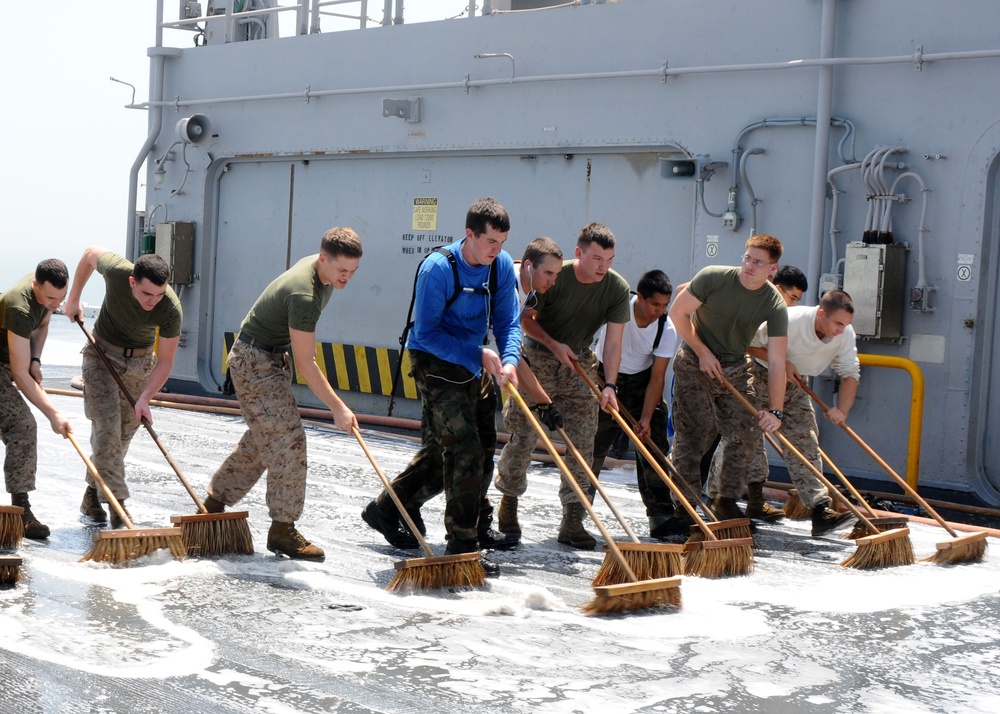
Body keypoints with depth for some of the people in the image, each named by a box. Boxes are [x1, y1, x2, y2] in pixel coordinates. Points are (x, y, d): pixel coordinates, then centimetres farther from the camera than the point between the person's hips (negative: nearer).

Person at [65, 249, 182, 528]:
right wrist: (73, 299, 1)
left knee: (124, 434, 4)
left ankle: (92, 495, 21)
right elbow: (90, 253, -5)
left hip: (140, 362, 1)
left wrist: (145, 397, -30)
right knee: (107, 428, -14)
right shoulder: (116, 270, -30)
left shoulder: (171, 310, -29)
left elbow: (165, 361, -19)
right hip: (102, 354, -1)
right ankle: (117, 504, -18)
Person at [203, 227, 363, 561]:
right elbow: (305, 364, -28)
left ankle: (213, 504, 26)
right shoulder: (304, 295, -31)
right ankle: (282, 529, -4)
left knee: (260, 441, 15)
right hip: (254, 361, -10)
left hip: (273, 357, 10)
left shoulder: (319, 267, -2)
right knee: (288, 442, -11)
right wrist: (338, 408, -26)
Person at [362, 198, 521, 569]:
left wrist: (509, 360, -19)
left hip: (475, 368, 7)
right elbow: (426, 333, -20)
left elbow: (508, 322, 1)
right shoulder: (438, 268, -22)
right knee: (465, 451, -13)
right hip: (436, 365, -7)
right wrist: (478, 354, -24)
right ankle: (463, 546, -4)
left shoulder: (502, 265, -3)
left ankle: (386, 510, 33)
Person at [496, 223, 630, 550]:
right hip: (538, 359, -2)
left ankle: (572, 522, 1)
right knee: (522, 435, -3)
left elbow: (613, 341, -14)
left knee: (582, 442, -4)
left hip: (580, 363, 3)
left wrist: (609, 385, -25)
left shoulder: (617, 288, -12)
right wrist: (553, 345, -17)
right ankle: (508, 499, 21)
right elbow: (525, 318, -6)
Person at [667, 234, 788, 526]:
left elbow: (777, 362, -17)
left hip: (736, 369, 3)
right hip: (694, 363, -3)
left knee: (746, 435, -2)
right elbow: (678, 313, -10)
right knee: (692, 436, -7)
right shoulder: (713, 277, -20)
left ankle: (726, 499, 17)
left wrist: (775, 411, -24)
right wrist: (703, 353, -12)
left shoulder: (775, 305, -15)